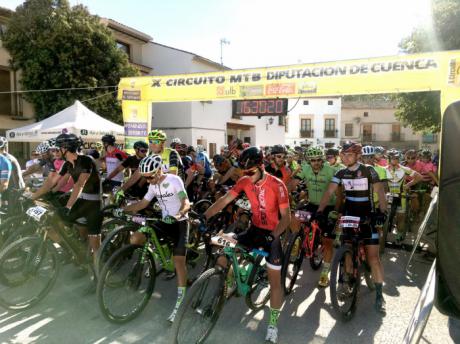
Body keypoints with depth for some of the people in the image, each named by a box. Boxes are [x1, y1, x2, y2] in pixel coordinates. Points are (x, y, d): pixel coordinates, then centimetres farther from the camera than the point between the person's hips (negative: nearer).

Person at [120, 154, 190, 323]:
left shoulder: (174, 180, -16)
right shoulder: (153, 185, 4)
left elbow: (186, 203, -24)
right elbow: (143, 203, 10)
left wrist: (178, 215, -44)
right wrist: (123, 209, -2)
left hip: (180, 223, -6)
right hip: (165, 222, 6)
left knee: (178, 260, -14)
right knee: (134, 239, -10)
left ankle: (181, 300, -3)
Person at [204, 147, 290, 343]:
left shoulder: (277, 185, -21)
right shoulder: (244, 181, -9)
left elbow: (286, 216, -19)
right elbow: (224, 200, -12)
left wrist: (273, 235, -34)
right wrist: (204, 217, -25)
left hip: (272, 234, -4)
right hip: (254, 229, 4)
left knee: (275, 282, 0)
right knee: (222, 255, -8)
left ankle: (273, 324, 20)